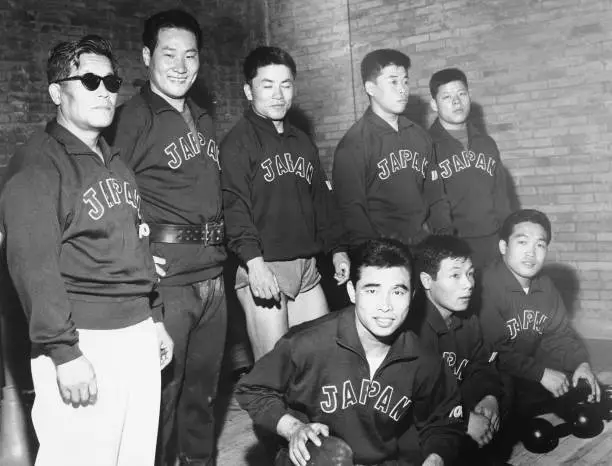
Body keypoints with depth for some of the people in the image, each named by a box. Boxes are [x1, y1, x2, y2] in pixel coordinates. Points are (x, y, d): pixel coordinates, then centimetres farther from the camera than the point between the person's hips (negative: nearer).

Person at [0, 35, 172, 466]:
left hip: (139, 335, 7)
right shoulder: (37, 164, -7)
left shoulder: (115, 162, 17)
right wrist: (64, 352, -19)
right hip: (84, 341, -7)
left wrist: (155, 319, 20)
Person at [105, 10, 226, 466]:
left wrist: (220, 250, 15)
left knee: (204, 386, 17)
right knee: (162, 391, 1)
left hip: (213, 274, 7)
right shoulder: (132, 117, -7)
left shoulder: (203, 120, 15)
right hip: (166, 277, -7)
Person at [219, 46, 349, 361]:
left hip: (307, 267, 7)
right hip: (262, 268, -7)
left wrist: (336, 248, 17)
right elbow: (234, 206, -15)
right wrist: (253, 261, -25)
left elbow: (321, 199, 24)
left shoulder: (302, 142, 19)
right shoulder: (238, 141, -4)